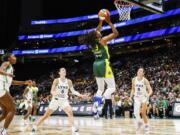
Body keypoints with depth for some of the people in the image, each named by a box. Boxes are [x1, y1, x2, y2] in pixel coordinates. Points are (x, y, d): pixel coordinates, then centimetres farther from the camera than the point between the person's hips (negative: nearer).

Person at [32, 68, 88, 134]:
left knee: (70, 112, -21)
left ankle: (73, 128, -19)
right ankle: (35, 127, 13)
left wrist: (81, 95, -10)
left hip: (64, 100, 2)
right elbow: (52, 91, -13)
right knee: (46, 115, 1)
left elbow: (73, 91, 3)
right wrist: (55, 93, -37)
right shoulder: (56, 80, -9)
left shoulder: (69, 81, -1)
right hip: (55, 99, -2)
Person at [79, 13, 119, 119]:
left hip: (96, 65, 7)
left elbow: (96, 32, 26)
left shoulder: (92, 42, 7)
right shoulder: (102, 40, -11)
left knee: (100, 89, 17)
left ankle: (95, 109, 7)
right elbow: (116, 33, -7)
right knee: (112, 87, 1)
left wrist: (101, 21, 26)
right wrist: (109, 22, -3)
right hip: (104, 65, -7)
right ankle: (100, 103, -20)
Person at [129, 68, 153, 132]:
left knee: (143, 113, 0)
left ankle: (146, 125, 20)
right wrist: (131, 96, 2)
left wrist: (148, 94, -36)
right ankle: (139, 122, 14)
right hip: (137, 98, 3)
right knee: (136, 112, -13)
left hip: (144, 97, -2)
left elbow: (150, 90, -16)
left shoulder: (145, 80, -12)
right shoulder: (134, 80, 0)